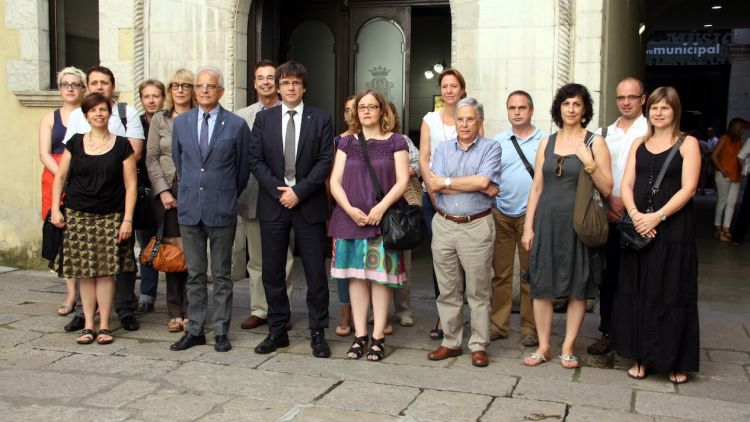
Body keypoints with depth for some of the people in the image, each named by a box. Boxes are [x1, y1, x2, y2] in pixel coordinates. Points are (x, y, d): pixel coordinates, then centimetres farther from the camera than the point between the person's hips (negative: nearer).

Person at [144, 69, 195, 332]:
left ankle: (190, 312, 8)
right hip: (166, 192, 2)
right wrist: (163, 191, -4)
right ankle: (175, 313, 11)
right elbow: (151, 158, 6)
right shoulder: (159, 120, 10)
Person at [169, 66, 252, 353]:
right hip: (189, 208, 3)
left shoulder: (236, 125, -3)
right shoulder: (181, 122, 7)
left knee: (222, 275, 6)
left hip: (222, 210, -3)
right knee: (195, 274, 10)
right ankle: (195, 330, 19)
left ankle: (221, 332, 14)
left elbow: (243, 168, 5)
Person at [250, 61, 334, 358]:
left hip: (309, 205, -2)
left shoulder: (321, 119, 2)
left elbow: (325, 161, -4)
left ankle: (318, 333, 12)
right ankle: (277, 331, 19)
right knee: (272, 272, 7)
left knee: (316, 272, 2)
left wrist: (299, 191, -12)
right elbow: (256, 160, 3)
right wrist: (279, 191, -9)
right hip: (272, 204, 2)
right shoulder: (263, 118, 8)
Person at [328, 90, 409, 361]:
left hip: (383, 219, -2)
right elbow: (335, 181, 6)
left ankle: (378, 337, 5)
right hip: (350, 218, 3)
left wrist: (381, 208, -16)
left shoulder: (395, 142, 4)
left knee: (381, 276, -1)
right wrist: (350, 209, -9)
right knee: (356, 276, 4)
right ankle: (359, 335, 11)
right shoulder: (347, 143, 12)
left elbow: (402, 181, -3)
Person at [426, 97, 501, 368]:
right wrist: (476, 185, -10)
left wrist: (447, 181, -7)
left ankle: (478, 346, 12)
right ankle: (451, 342, 20)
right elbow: (433, 185, -5)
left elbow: (484, 181, -15)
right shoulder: (442, 149, 11)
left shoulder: (490, 148, 2)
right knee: (447, 289, 9)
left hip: (477, 226, -3)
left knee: (478, 291, 2)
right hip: (444, 225, 3)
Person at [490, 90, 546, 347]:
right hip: (501, 215, 2)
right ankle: (498, 325, 15)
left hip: (530, 215, -2)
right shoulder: (498, 142, 10)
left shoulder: (545, 141, 2)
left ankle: (529, 328, 13)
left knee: (530, 274, 4)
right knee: (500, 272, 6)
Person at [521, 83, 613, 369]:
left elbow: (607, 189, -3)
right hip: (547, 221, 3)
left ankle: (568, 348, 17)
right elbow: (536, 187, 9)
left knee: (577, 289, 4)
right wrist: (528, 227, 4)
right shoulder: (547, 143, 9)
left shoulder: (595, 142, 0)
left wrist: (589, 163, -18)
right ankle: (543, 347, 17)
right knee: (541, 285, 4)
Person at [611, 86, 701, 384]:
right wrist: (635, 214, -13)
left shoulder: (688, 144, 1)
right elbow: (626, 184, 5)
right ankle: (642, 358, 16)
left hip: (674, 229, -4)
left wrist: (657, 216, -19)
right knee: (638, 292, 6)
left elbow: (688, 188, -9)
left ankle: (675, 361, 13)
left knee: (671, 293, 1)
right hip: (639, 229, 4)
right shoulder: (639, 144, 13)